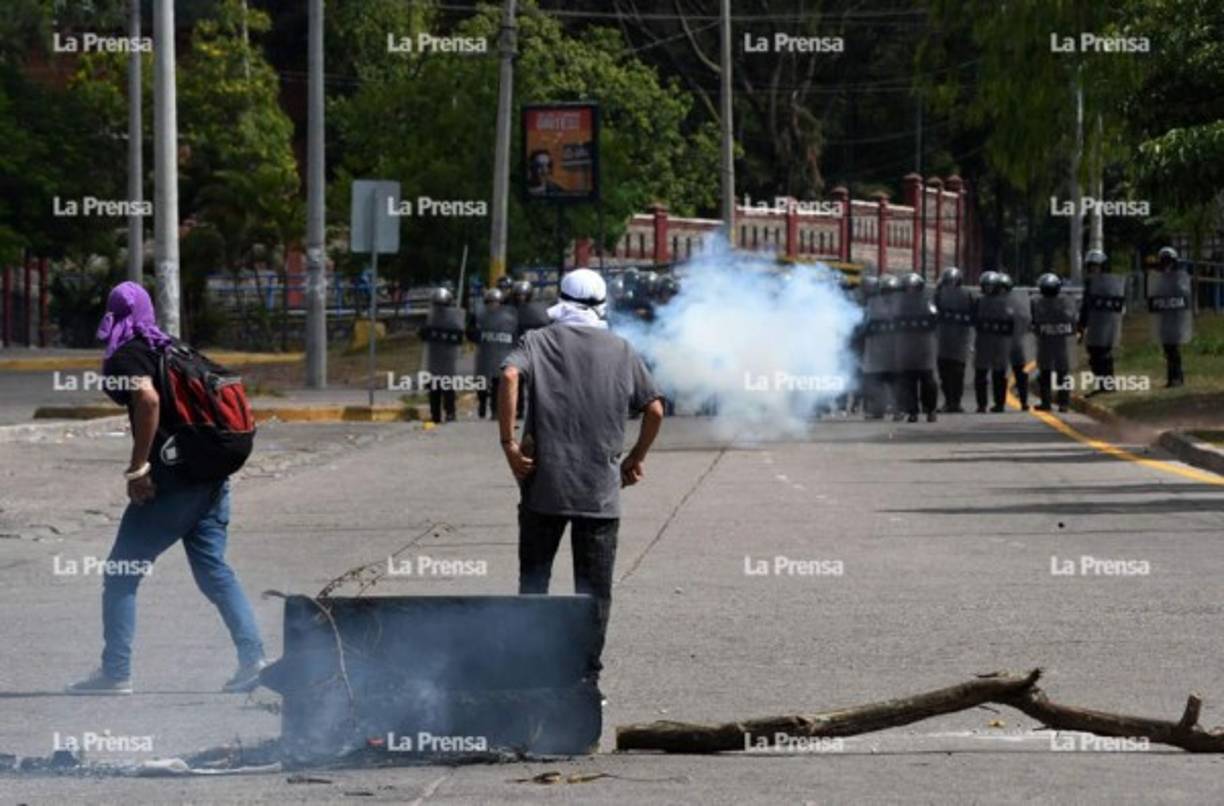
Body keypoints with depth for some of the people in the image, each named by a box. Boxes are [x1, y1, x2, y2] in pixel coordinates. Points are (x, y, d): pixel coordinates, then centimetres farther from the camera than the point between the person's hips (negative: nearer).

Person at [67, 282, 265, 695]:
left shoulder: (125, 357, -5)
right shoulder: (172, 349, 19)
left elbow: (148, 399, -23)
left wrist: (137, 468, -20)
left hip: (172, 478, -8)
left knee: (121, 574, 1)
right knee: (213, 570, 11)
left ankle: (116, 672, 0)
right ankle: (252, 657, -3)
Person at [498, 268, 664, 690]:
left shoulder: (539, 342, 3)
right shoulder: (621, 351, 8)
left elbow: (510, 376, -17)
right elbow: (654, 409, 6)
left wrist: (508, 442, -14)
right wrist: (636, 458, 19)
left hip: (544, 485, -1)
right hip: (600, 490, 1)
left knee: (533, 580, 12)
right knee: (593, 588, 6)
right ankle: (587, 676, 5)